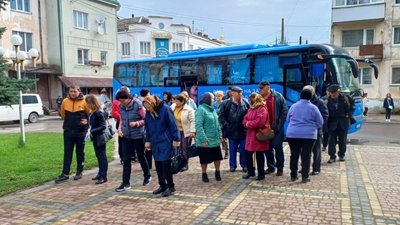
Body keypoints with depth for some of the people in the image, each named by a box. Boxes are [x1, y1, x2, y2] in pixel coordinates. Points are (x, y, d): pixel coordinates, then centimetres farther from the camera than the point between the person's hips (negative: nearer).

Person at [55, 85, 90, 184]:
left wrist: (87, 121, -10)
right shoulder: (65, 101, 0)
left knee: (80, 152, 9)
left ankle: (79, 172, 22)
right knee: (67, 153, 5)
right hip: (68, 132, 2)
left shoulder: (84, 102, -9)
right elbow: (63, 114, 15)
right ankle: (65, 174, 10)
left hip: (81, 132, -2)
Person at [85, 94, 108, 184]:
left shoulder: (99, 113, -19)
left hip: (100, 138, -9)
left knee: (102, 157, -2)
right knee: (99, 156, 18)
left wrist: (91, 131, -21)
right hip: (95, 138, 9)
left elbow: (103, 126, -21)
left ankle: (103, 177, 5)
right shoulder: (92, 112, 7)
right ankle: (100, 174, 29)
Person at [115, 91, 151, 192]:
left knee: (141, 157, 12)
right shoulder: (121, 107, 0)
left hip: (138, 136, -4)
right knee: (126, 160, 3)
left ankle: (147, 176, 36)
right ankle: (125, 183, 10)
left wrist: (136, 123, -28)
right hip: (126, 136, 4)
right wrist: (120, 129, -3)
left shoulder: (138, 105, -16)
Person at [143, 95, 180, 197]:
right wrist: (148, 141, 14)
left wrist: (176, 139, -12)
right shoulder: (148, 112, 4)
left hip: (166, 142, -6)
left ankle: (170, 186, 9)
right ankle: (162, 185, 23)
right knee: (158, 164, 10)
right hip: (155, 143, 6)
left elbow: (173, 125, -12)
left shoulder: (165, 109, -14)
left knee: (165, 164, -5)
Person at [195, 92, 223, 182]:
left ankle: (217, 172, 31)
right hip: (205, 140, -7)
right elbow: (198, 126, -20)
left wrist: (220, 134, 9)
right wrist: (203, 139, -23)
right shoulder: (201, 109, -14)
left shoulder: (212, 109, 11)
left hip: (215, 139, 7)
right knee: (205, 159, 7)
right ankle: (204, 174, 24)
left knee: (217, 157, 13)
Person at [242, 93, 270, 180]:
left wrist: (248, 124, -13)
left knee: (259, 156, 3)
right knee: (248, 154, 11)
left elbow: (259, 122, -25)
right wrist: (247, 123, -11)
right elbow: (245, 119, 12)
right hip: (250, 135, 8)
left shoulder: (262, 109, -14)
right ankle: (250, 172, 27)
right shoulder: (251, 109, 14)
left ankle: (261, 174, 16)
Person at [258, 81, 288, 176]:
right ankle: (271, 167, 26)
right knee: (267, 148, 11)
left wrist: (278, 125, -11)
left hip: (276, 128, -4)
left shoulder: (278, 97, -6)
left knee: (278, 147, 2)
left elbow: (284, 112, -7)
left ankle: (280, 168, 15)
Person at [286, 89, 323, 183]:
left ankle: (293, 175, 16)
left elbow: (288, 120, 15)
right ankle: (304, 177, 6)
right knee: (306, 156, 4)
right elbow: (320, 122, 3)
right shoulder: (313, 107, -3)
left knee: (294, 155, 10)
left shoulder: (293, 106, 5)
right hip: (308, 135, -2)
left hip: (292, 134, 3)